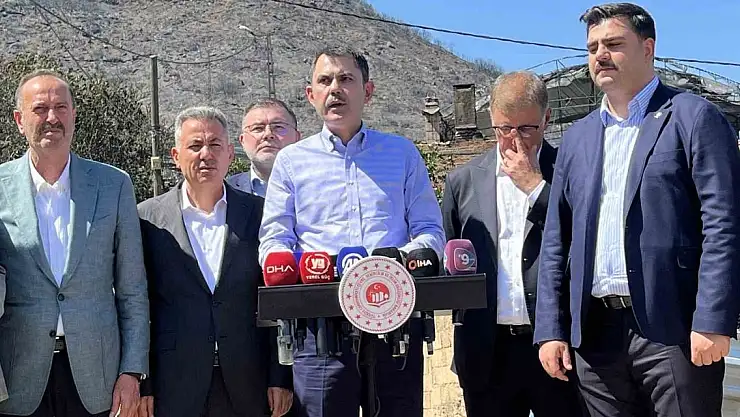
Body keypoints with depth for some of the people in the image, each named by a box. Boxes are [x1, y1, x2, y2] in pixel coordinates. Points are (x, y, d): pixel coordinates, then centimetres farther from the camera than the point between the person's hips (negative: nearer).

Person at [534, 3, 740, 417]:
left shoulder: (694, 118, 0)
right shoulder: (577, 137, 15)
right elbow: (557, 240, 12)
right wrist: (552, 328, 6)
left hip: (674, 328, -5)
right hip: (596, 332, 5)